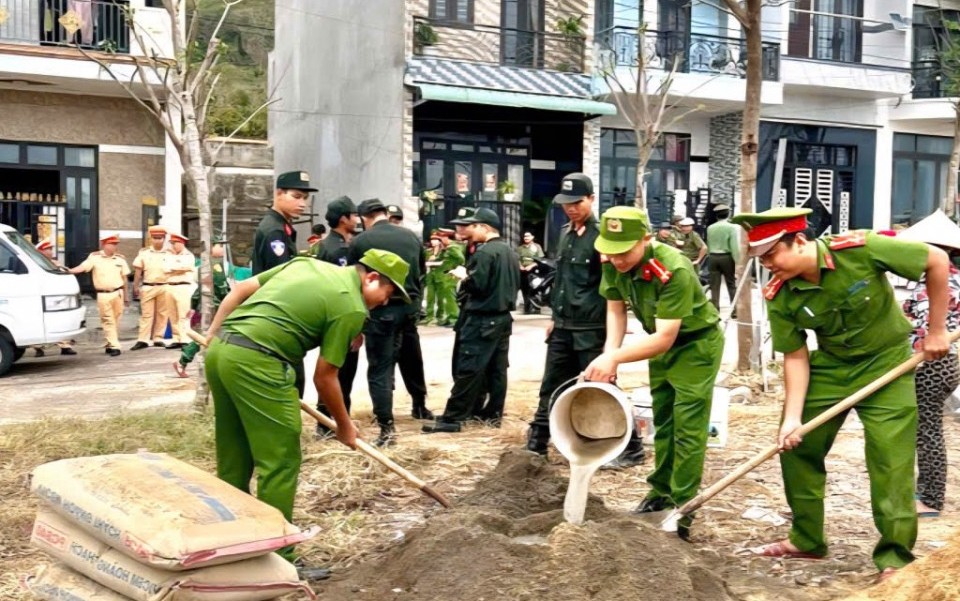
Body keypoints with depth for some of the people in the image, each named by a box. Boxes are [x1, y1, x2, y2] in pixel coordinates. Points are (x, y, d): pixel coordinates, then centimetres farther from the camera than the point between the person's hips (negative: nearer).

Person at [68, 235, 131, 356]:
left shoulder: (120, 259, 8)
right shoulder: (95, 257, -2)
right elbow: (83, 267, -14)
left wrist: (126, 296, 15)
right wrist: (70, 271, -33)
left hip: (118, 293, 3)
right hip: (103, 295, -3)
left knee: (115, 320, 7)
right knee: (108, 321, -3)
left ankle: (110, 344, 21)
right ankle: (114, 346, -4)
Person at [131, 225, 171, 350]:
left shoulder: (169, 254, 6)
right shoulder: (143, 253, 6)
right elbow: (138, 271, 7)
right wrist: (136, 287, 3)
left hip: (164, 287, 1)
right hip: (148, 287, -1)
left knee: (162, 314, 5)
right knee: (146, 314, -1)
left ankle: (158, 338, 12)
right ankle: (142, 340, -2)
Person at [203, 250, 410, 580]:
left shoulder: (309, 263, 20)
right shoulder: (352, 308, -3)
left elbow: (241, 289, 20)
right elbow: (324, 378, 1)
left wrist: (213, 335, 26)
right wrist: (344, 426, 15)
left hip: (219, 350, 9)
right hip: (255, 362, -9)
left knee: (233, 460, 18)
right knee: (280, 463, 1)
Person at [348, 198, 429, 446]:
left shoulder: (360, 242, -6)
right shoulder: (411, 236, 6)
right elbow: (422, 271, 16)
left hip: (380, 310, -5)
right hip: (410, 306, 5)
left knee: (380, 369, 0)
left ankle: (387, 428, -6)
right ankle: (420, 406, 42)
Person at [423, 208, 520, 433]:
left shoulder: (485, 251, -15)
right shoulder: (510, 252, 14)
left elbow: (477, 284, -22)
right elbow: (516, 284, 20)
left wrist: (463, 275, -5)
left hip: (481, 319, -9)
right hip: (503, 317, 9)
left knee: (467, 369, -8)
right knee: (497, 368, 10)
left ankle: (452, 417, -6)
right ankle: (493, 413, 15)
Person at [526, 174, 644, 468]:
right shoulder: (565, 233, 11)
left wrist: (610, 331, -15)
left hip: (591, 329, -7)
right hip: (563, 328, 7)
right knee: (551, 389, 13)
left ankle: (631, 447, 13)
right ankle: (535, 444, 23)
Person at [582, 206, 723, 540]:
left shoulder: (674, 270, -36)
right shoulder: (614, 263, -16)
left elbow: (665, 337, -36)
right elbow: (615, 309, -4)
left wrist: (615, 358, -43)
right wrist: (609, 354, -20)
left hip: (696, 344, -7)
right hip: (659, 343, 7)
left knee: (687, 429, -7)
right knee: (662, 422, 17)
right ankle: (661, 492, 30)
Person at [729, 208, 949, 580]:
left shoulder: (859, 249, -29)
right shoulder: (778, 296, -17)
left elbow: (936, 260, -18)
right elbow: (795, 356, -9)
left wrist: (936, 330, -14)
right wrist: (792, 417, -18)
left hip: (886, 361, -4)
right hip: (830, 366, 4)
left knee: (890, 458, -9)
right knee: (796, 446, 4)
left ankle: (895, 556, 5)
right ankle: (806, 540, 21)